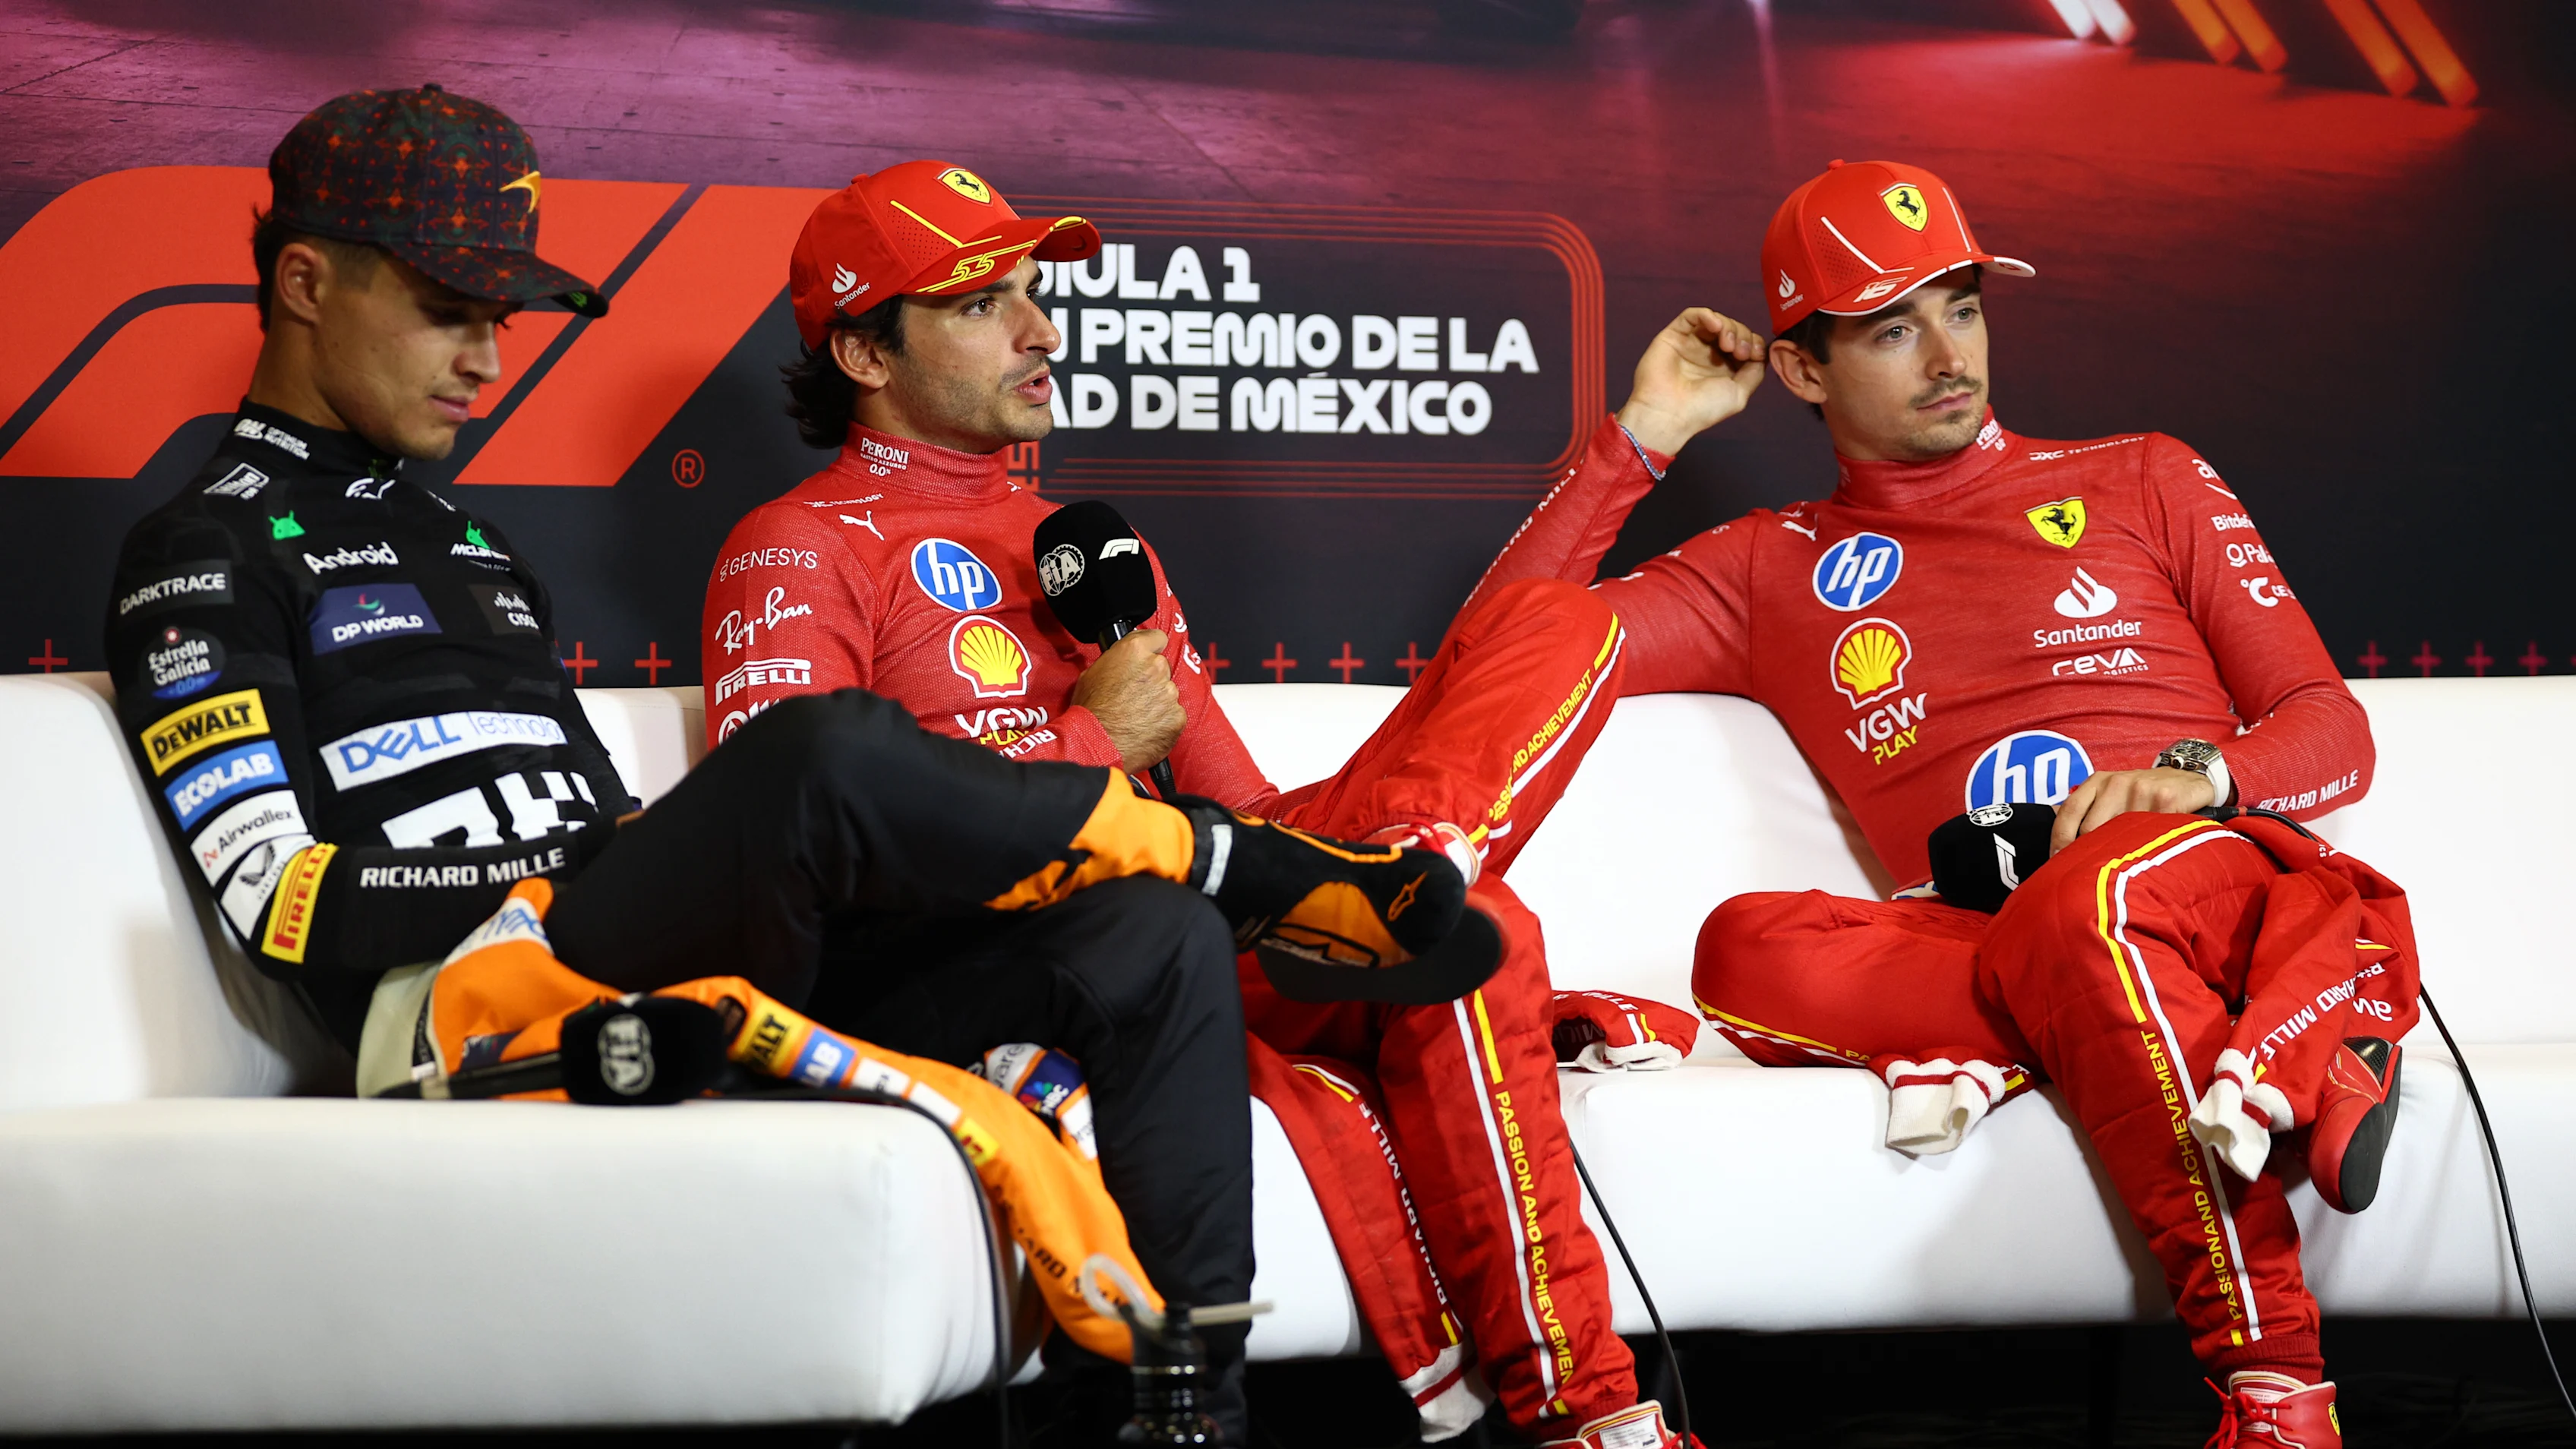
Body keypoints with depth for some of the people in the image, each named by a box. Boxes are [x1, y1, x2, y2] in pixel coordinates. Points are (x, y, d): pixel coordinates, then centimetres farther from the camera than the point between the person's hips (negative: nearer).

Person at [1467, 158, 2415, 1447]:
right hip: (1993, 943, 2)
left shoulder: (2140, 483, 21)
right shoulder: (1774, 570, 23)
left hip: (2237, 884, -2)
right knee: (1747, 948, -29)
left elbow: (2334, 734, 14)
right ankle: (2297, 1068, -40)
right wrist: (1641, 436, 15)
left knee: (2082, 903, -37)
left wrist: (2193, 775, -9)